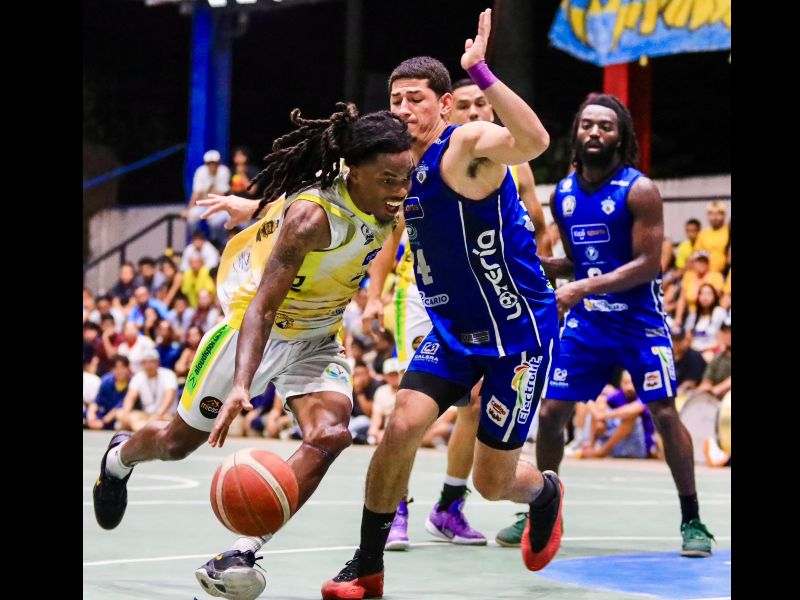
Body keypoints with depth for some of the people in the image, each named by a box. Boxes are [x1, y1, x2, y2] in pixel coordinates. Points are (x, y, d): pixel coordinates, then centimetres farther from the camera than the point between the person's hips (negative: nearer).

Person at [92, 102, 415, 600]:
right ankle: (119, 457, 51)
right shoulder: (312, 215, -34)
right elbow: (261, 306, -39)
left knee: (330, 436, -24)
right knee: (179, 441, 14)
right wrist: (242, 385, -50)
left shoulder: (387, 205, -14)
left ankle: (240, 556, -23)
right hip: (255, 329, -5)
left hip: (316, 341, 5)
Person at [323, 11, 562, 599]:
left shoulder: (467, 144, -20)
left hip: (518, 330, -6)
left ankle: (546, 492, 39)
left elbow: (534, 141, -43)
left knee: (493, 480, 1)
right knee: (402, 426, -13)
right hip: (452, 328, 6)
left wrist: (481, 72, -49)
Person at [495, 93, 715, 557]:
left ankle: (692, 521, 3)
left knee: (665, 414, -8)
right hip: (586, 321, 5)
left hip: (639, 321, -5)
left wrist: (585, 288, -25)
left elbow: (648, 263, -17)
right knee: (549, 412, 0)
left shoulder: (639, 191, -12)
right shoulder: (563, 195, 6)